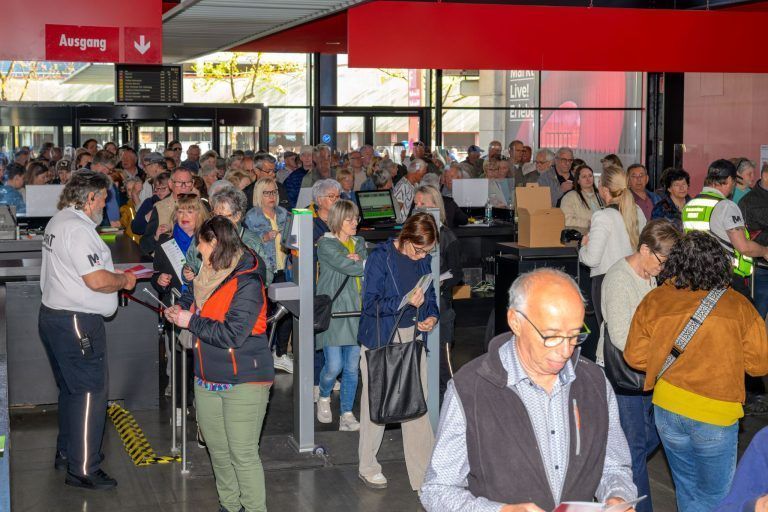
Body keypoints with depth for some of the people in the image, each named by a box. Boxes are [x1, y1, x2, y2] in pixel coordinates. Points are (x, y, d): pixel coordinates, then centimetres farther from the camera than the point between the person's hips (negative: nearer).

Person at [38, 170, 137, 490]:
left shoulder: (58, 221, 13)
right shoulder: (78, 229, -20)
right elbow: (97, 281, -25)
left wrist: (114, 277, 15)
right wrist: (124, 280, -7)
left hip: (53, 316, 11)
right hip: (77, 322, -11)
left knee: (70, 388, 22)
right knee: (90, 391, -5)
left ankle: (67, 452, 34)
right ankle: (82, 470, -1)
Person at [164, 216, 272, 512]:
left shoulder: (247, 283, -17)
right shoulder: (209, 275, 7)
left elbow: (232, 334, -24)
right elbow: (193, 291, 32)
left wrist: (190, 321, -15)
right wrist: (180, 307, 10)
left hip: (244, 382, -8)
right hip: (208, 380, 8)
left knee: (243, 454, -4)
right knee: (217, 451, 15)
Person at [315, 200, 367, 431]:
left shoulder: (359, 243, 16)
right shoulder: (326, 244, -5)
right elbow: (347, 267, -16)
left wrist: (357, 260, -15)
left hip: (356, 311, 6)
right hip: (333, 310, -6)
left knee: (352, 367, 5)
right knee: (334, 366, -8)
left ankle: (347, 415, 14)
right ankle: (324, 397, 23)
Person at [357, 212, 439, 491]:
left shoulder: (423, 260, 4)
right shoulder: (381, 257, -13)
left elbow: (430, 294, 17)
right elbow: (370, 303, -17)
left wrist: (432, 316, -4)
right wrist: (406, 302, -29)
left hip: (413, 338, 5)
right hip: (381, 339, -5)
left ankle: (423, 472, 11)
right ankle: (367, 467, 23)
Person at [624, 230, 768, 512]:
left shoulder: (654, 300, -5)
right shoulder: (737, 305, -11)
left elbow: (635, 355, 0)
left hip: (667, 408, 3)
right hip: (715, 415, -3)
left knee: (686, 486, 22)